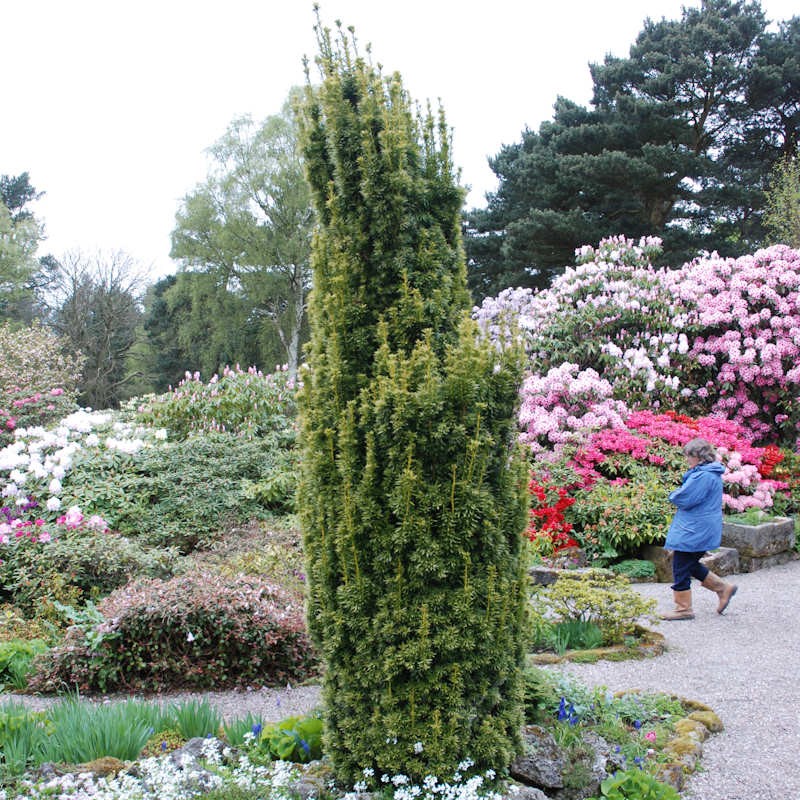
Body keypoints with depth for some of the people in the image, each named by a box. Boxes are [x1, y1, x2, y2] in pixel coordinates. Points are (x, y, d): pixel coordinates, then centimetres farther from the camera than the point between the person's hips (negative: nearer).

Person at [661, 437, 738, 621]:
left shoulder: (703, 476, -21)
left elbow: (683, 499, -23)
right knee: (690, 565, 21)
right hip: (700, 531, 10)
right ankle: (723, 588, 23)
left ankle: (683, 609, 8)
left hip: (693, 532, -10)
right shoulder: (711, 474, 13)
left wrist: (673, 495, -2)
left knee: (681, 569, 0)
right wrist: (678, 496, 3)